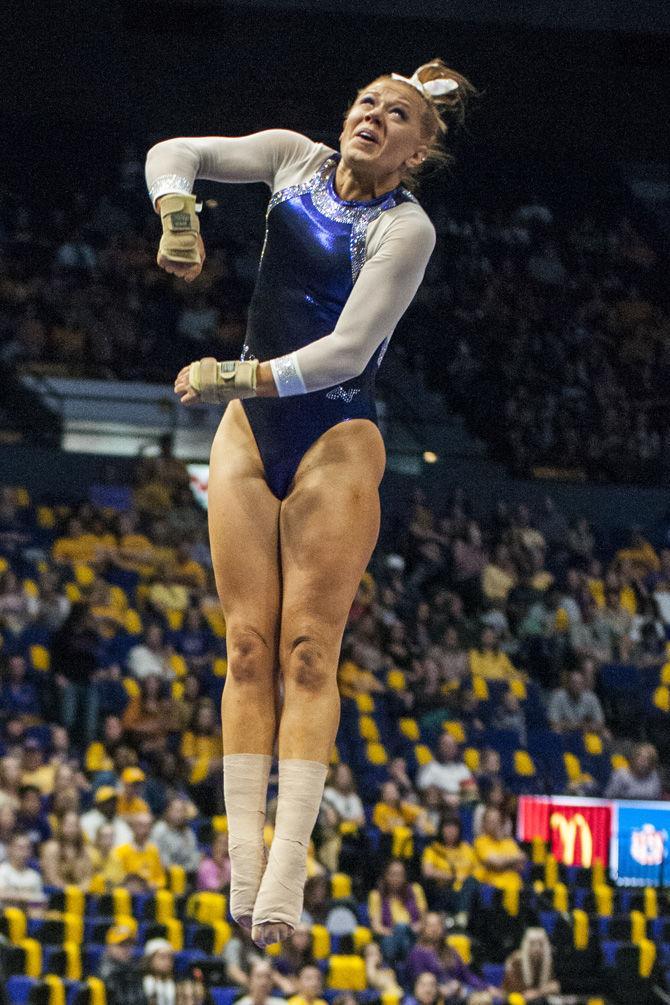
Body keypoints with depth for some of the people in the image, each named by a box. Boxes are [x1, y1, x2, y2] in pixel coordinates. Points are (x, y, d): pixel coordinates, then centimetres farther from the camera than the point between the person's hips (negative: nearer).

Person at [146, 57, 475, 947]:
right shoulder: (297, 158, 5)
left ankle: (287, 871, -17)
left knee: (309, 651, -10)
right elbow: (174, 155, 7)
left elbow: (349, 348, -21)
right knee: (248, 646, -3)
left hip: (336, 441, -5)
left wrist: (240, 376, -29)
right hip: (250, 433, 5)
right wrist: (177, 216, -14)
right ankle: (243, 861, -7)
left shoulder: (406, 228, -12)